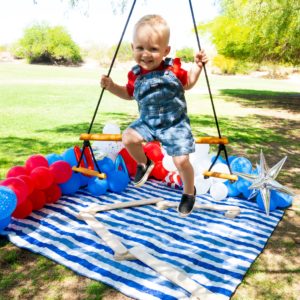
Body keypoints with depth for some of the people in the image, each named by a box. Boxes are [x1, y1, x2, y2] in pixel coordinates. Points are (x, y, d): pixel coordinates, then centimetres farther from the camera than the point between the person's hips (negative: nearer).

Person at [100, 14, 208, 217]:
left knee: (181, 160, -12)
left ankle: (189, 192, 20)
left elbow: (187, 84, 9)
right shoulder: (135, 74, -4)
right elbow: (129, 94, 15)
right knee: (128, 138, -20)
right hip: (148, 121, 3)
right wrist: (112, 86, 0)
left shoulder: (173, 68, -9)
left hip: (175, 123, -3)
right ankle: (144, 164, 13)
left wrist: (197, 67, -6)